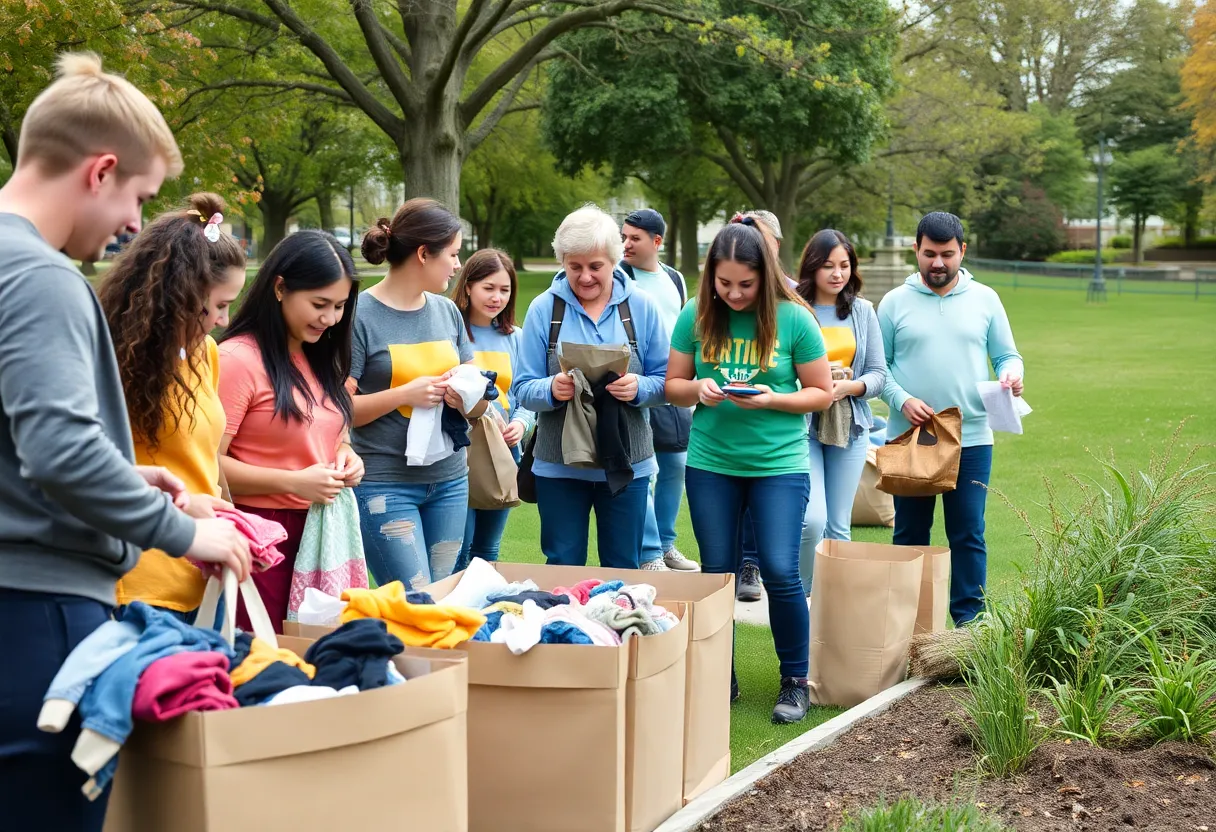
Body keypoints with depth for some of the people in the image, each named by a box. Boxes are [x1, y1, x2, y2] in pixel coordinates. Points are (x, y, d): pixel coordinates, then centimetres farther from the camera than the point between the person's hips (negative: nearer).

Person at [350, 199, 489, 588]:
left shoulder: (447, 311, 11)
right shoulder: (361, 314, -8)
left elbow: (480, 403, 16)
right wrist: (406, 394, -21)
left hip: (450, 479, 6)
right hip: (385, 482, -6)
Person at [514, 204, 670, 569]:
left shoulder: (641, 307, 1)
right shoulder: (543, 309, -1)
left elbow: (665, 381, 2)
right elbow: (524, 389, -2)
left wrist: (639, 388, -19)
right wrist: (552, 389, -23)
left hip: (626, 464, 1)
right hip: (559, 465, 0)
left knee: (623, 570, 10)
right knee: (563, 568, 9)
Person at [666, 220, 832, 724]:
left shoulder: (793, 319, -6)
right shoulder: (696, 317, 0)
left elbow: (822, 393, 0)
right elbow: (673, 385, 8)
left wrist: (771, 399, -16)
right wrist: (698, 389, -14)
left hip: (779, 462, -2)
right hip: (711, 464, 3)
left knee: (780, 572, -8)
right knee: (716, 573, 9)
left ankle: (795, 682, 10)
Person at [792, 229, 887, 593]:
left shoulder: (862, 311, 8)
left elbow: (879, 375, 7)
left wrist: (848, 387, -12)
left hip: (849, 426, 4)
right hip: (801, 425, -4)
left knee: (839, 527, 8)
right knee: (812, 520, -16)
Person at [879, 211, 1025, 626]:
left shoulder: (984, 299, 7)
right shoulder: (895, 302, 3)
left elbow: (1007, 356, 10)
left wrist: (1012, 374, -13)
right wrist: (902, 400, -14)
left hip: (972, 439, 0)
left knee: (968, 535, 1)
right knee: (910, 535, 9)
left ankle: (969, 621, 10)